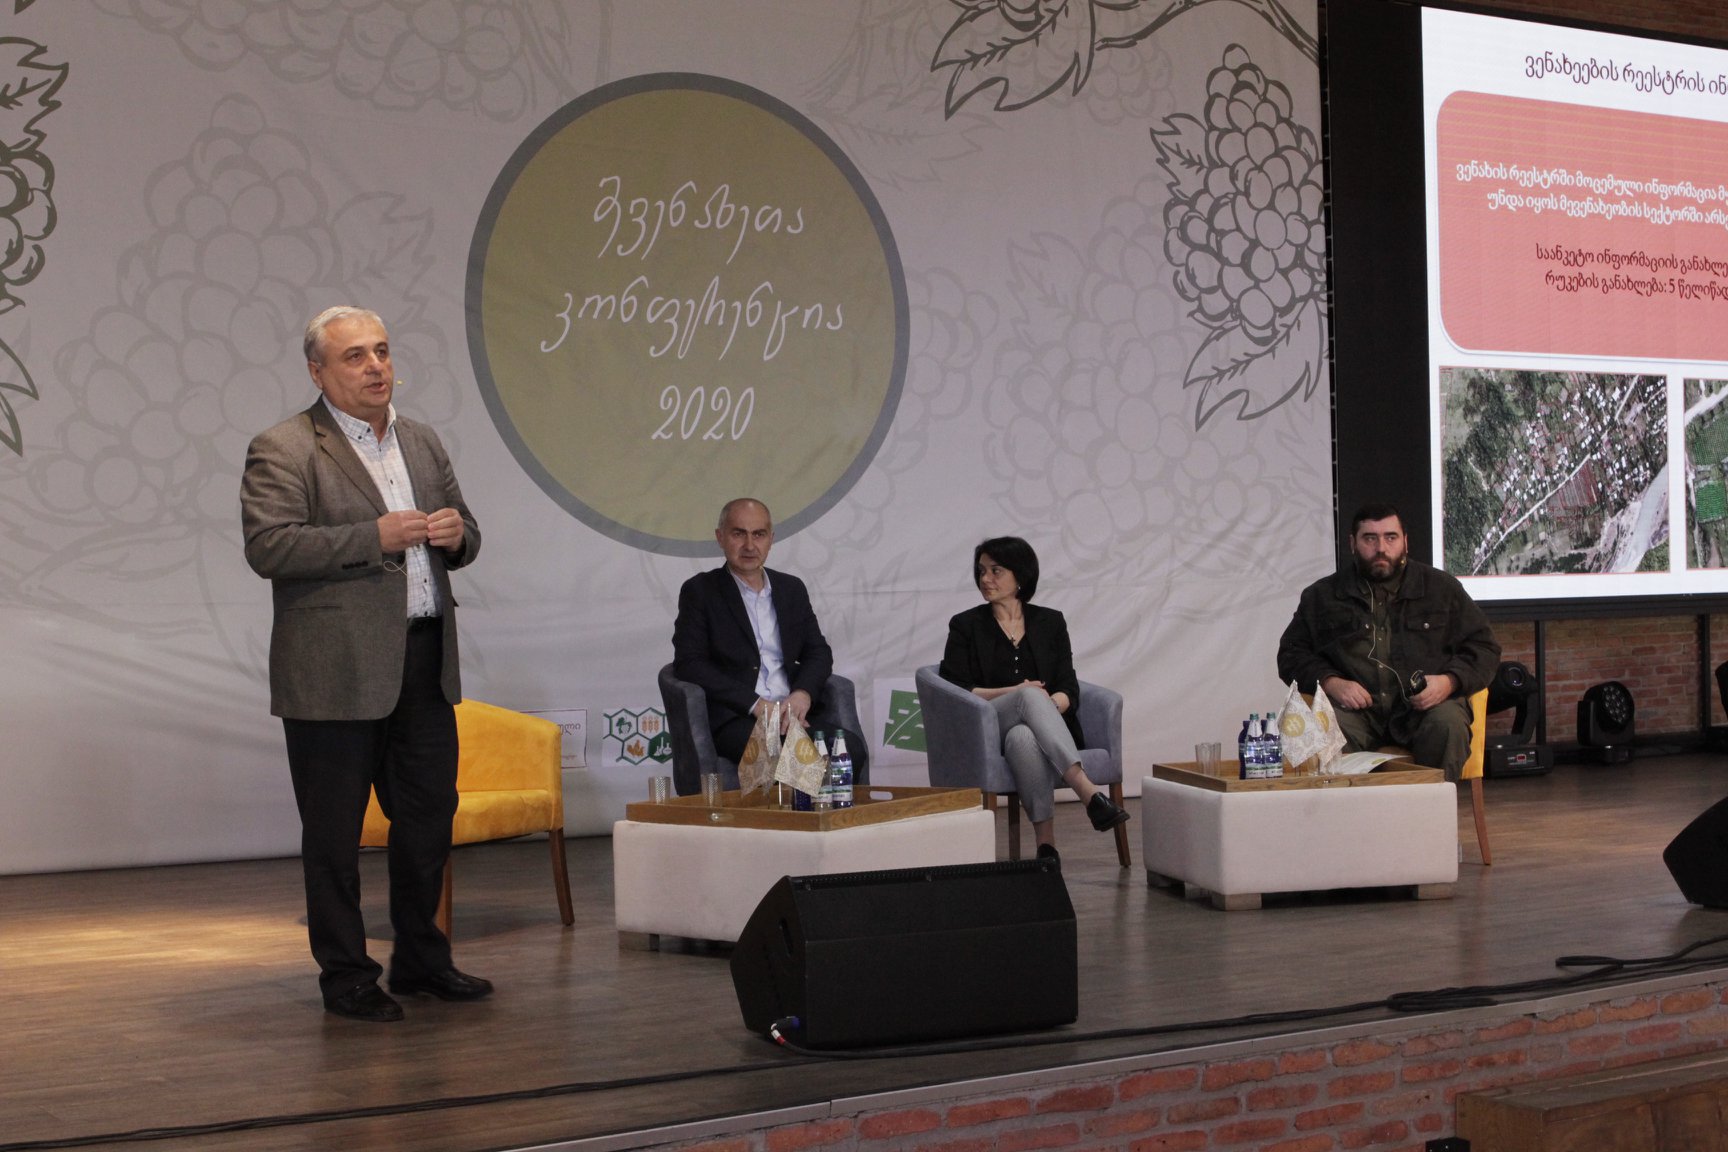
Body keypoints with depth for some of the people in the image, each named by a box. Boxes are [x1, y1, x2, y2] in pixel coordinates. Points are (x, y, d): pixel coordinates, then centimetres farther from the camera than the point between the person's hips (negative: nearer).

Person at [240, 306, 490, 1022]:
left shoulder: (422, 443, 17)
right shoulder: (283, 451, -5)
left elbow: (463, 534, 23)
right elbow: (267, 546, -17)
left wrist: (457, 534, -2)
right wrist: (374, 538, -20)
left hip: (424, 665, 7)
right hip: (335, 671, -6)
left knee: (430, 815, 13)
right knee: (334, 831, 3)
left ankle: (420, 959, 28)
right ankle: (345, 976, 15)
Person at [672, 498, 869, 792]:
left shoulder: (792, 589, 22)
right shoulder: (700, 591, 8)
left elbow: (819, 652, 18)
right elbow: (689, 664, -3)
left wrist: (803, 694, -7)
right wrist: (755, 704, -13)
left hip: (796, 710, 4)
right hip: (735, 718, -4)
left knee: (852, 749, -27)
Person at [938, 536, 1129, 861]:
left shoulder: (1050, 622, 13)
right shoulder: (965, 625, 9)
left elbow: (1068, 689, 5)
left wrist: (1046, 707, -19)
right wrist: (1013, 693, -13)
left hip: (1042, 723, 2)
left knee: (1023, 737, -39)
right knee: (1031, 696, -37)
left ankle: (1046, 843, -48)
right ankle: (1088, 792, -52)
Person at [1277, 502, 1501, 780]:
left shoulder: (1442, 588, 17)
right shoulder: (1322, 596, 18)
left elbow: (1484, 646, 15)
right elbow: (1291, 654, 16)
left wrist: (1449, 681, -5)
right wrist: (1330, 683, -5)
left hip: (1426, 706, 0)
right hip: (1357, 709, 0)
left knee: (1448, 725, -34)